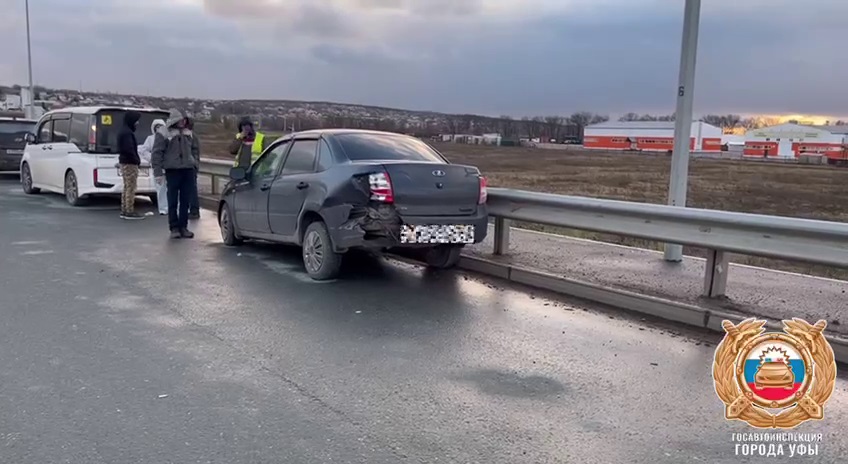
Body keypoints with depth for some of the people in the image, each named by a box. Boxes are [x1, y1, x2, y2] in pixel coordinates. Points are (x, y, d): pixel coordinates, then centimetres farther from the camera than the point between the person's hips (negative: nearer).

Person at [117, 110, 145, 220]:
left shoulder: (125, 131, 16)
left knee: (127, 187, 14)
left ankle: (124, 211, 18)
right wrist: (136, 160, -14)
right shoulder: (127, 133, -16)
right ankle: (129, 212, -6)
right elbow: (128, 149, -24)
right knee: (131, 187, -7)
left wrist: (136, 159, 13)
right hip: (129, 163, -10)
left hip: (125, 162, 10)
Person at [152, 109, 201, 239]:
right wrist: (158, 172, -10)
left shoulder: (189, 133, 12)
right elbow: (157, 153, -5)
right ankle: (174, 228, 6)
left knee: (185, 201, 6)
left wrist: (195, 162, 13)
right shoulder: (163, 134, -4)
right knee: (173, 201, 0)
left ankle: (183, 227, 13)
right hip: (172, 171, -4)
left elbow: (196, 148, 25)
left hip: (188, 170, 4)